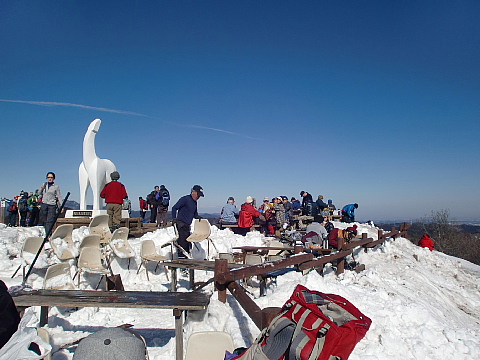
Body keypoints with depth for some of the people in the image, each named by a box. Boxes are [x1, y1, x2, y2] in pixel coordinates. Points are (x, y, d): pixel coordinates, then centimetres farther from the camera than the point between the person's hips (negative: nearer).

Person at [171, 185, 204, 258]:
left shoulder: (194, 202, 16)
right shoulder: (185, 199, -10)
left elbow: (195, 213, 25)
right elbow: (174, 208, -11)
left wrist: (197, 217, 3)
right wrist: (174, 218, -19)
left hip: (187, 225, 9)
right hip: (181, 224, -9)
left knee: (188, 243, 11)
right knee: (182, 242, -10)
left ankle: (186, 256, 20)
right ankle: (181, 257, -6)